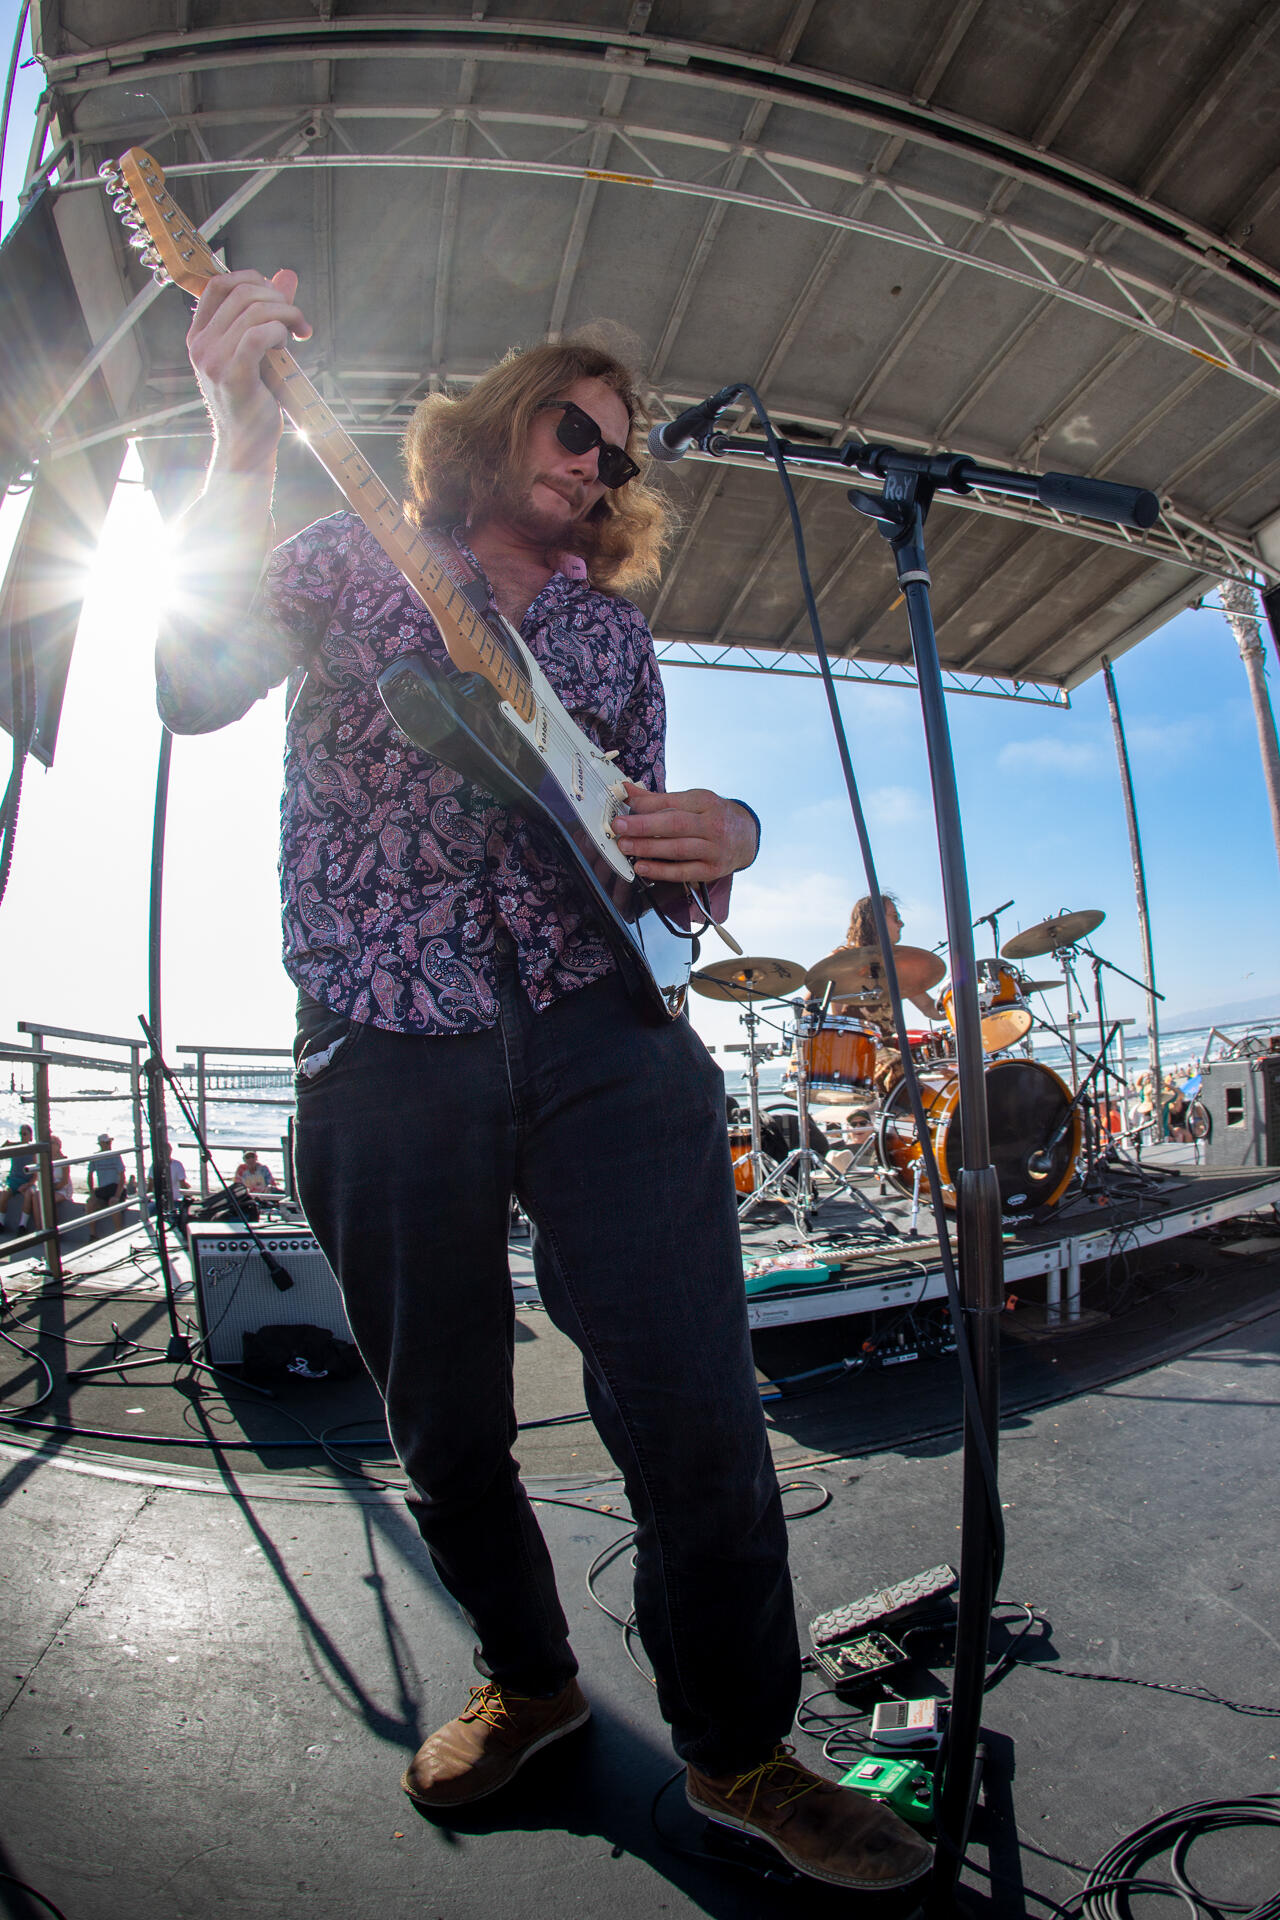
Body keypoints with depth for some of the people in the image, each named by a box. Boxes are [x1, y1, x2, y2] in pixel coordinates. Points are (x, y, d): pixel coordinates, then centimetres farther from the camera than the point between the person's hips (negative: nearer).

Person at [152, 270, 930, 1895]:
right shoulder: (349, 560, 13)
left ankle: (739, 1748, 21)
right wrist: (243, 442, -14)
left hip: (599, 1027, 2)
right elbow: (197, 691, -4)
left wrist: (722, 831, -3)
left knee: (696, 1413, -5)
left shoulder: (611, 625, 21)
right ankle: (528, 1681, 40)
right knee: (447, 1439, 11)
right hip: (383, 1049, -1)